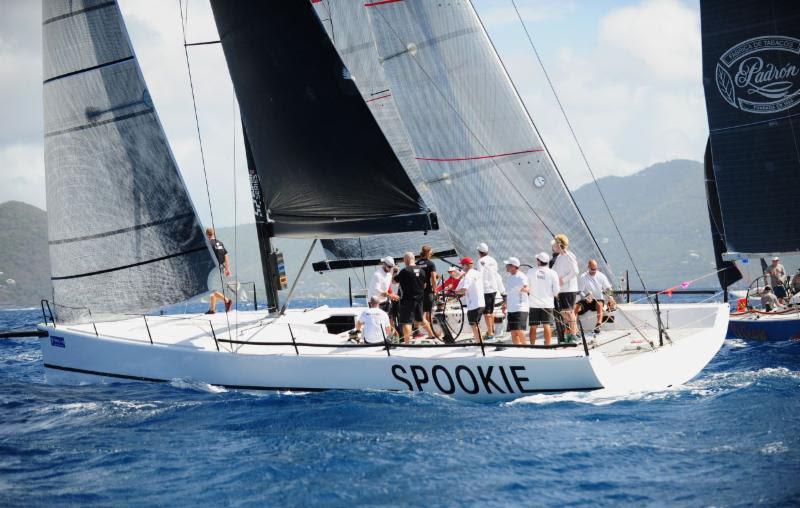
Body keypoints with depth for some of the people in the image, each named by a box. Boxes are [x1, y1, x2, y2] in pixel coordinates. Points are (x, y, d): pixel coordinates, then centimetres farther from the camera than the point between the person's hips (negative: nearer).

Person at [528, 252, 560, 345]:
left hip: (534, 303, 0)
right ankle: (547, 345, -2)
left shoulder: (531, 272, -3)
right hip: (547, 303, 0)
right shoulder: (552, 273, -4)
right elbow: (556, 291, -3)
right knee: (547, 326, 1)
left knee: (533, 327, 6)